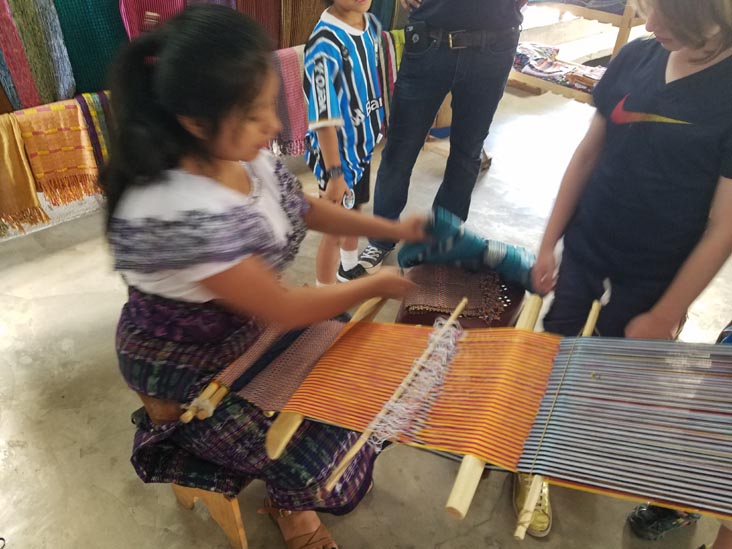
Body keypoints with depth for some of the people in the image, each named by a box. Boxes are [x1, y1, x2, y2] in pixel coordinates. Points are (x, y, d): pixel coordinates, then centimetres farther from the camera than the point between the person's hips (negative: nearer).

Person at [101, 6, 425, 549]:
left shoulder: (247, 158, -13)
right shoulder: (174, 215, -39)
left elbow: (307, 209, 5)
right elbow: (284, 309, -30)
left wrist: (395, 229, -1)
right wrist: (373, 286, -16)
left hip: (249, 328, 7)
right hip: (187, 365, -7)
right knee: (310, 450, -7)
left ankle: (292, 492, 37)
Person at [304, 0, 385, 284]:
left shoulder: (372, 24, -1)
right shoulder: (325, 43, -27)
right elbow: (324, 118, -27)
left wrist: (380, 121, 21)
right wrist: (334, 172, -25)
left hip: (363, 143, 8)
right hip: (337, 152, -8)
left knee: (355, 210, 26)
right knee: (335, 229, 4)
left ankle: (349, 269, 52)